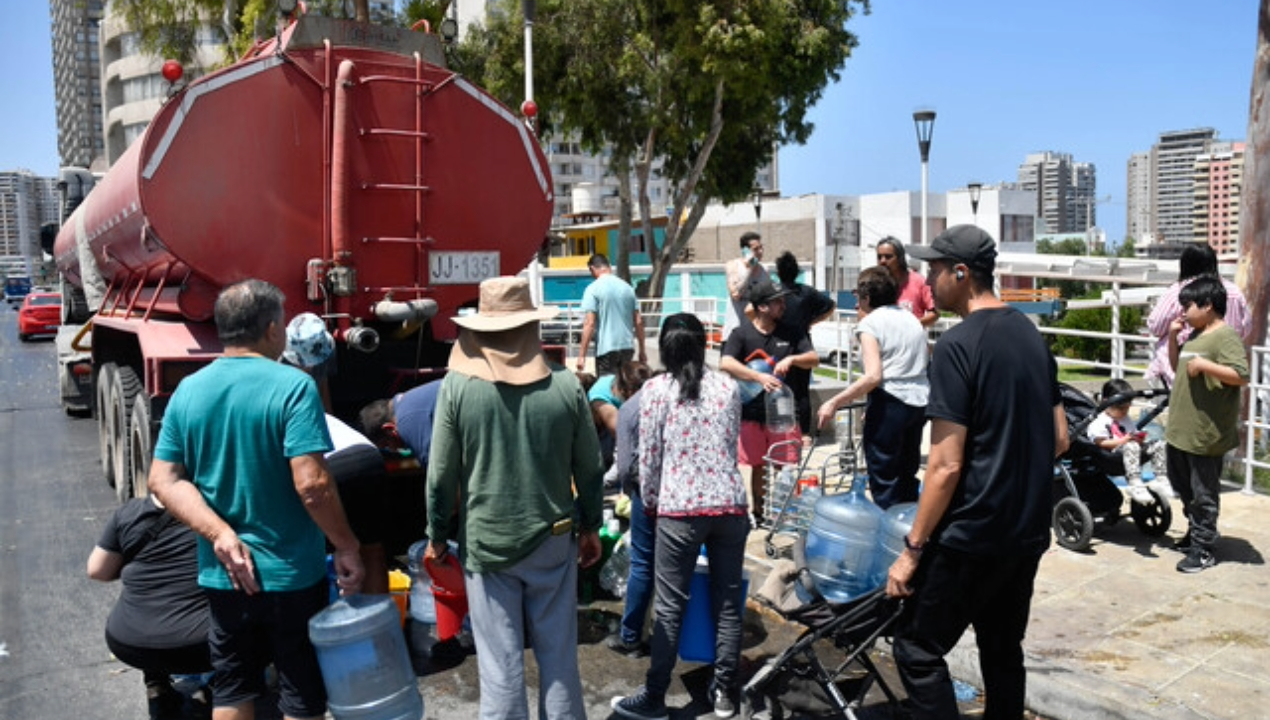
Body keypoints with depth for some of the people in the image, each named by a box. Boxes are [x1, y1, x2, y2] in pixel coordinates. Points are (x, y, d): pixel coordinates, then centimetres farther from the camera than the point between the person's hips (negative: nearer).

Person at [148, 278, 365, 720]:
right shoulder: (293, 387, -17)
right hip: (291, 574, -5)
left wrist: (221, 535, -9)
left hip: (222, 576, 5)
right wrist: (347, 548, -13)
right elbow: (312, 484, -24)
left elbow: (163, 480, -1)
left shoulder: (188, 391, 1)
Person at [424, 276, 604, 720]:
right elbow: (590, 468, 2)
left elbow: (441, 474, -5)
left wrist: (438, 536, 9)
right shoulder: (566, 386, -6)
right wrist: (590, 527, 16)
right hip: (553, 539, 2)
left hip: (485, 543, -1)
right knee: (559, 659, 15)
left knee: (500, 667, 7)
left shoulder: (457, 386, -11)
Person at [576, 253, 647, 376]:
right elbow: (638, 322, 9)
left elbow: (590, 324, -13)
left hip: (606, 348, -5)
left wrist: (582, 355, -11)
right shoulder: (627, 287, 8)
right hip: (628, 347, 5)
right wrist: (642, 350, 17)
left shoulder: (593, 289, -7)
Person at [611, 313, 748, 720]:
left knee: (670, 607, 4)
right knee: (728, 602, 12)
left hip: (679, 509, -3)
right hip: (730, 504, 4)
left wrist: (649, 503, 12)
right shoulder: (728, 386, 8)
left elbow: (649, 457, -1)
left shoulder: (655, 389, -2)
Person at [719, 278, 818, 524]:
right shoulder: (741, 334, -3)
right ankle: (760, 513, 24)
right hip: (752, 414, -2)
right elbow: (725, 363, -19)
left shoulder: (791, 333, 7)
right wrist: (759, 377, -30)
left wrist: (792, 359, -16)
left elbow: (814, 360, 5)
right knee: (759, 467, 8)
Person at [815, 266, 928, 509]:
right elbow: (924, 365, 17)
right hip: (920, 402, 8)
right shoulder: (912, 319, 15)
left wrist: (834, 403, -17)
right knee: (907, 476, 21)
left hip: (891, 401, -7)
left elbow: (873, 376, -19)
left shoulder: (870, 322, -7)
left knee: (884, 480, 2)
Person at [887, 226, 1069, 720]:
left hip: (973, 535, -8)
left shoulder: (957, 345, -17)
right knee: (1003, 649, 20)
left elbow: (946, 464, -20)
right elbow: (1059, 439, 13)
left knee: (919, 651, 3)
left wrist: (912, 548, -14)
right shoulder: (1031, 335, 7)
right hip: (1029, 530, 8)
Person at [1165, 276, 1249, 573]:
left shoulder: (1225, 337, -15)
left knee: (1204, 493, 1)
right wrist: (1172, 337, 11)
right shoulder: (1195, 336, 12)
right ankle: (1196, 529, 40)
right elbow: (1177, 366, 24)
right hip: (1181, 428, 9)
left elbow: (1242, 375, -25)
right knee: (1182, 485, 22)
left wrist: (1205, 365, -28)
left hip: (1206, 434, -9)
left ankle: (1203, 550, 11)